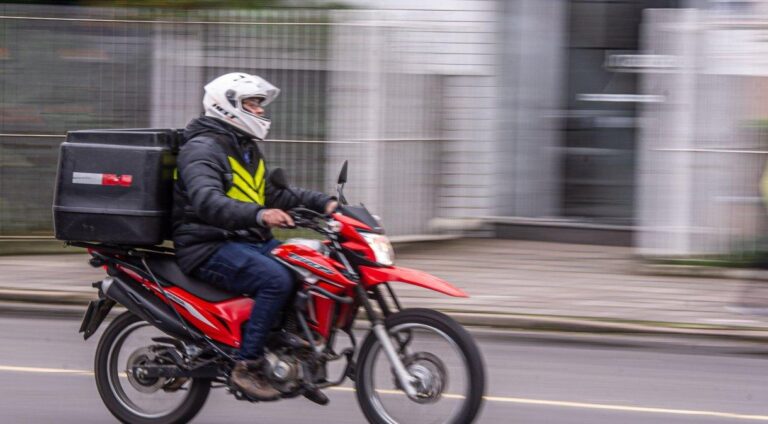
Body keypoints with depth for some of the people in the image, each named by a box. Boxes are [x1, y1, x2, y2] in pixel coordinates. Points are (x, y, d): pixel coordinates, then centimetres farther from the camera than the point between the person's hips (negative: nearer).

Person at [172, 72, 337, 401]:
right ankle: (247, 366, -26)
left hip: (250, 243, 9)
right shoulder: (203, 148, -11)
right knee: (277, 279, -31)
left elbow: (271, 195, 28)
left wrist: (322, 202, 14)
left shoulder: (247, 150, 22)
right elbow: (207, 202, -28)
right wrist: (259, 215, -43)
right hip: (209, 248, -9)